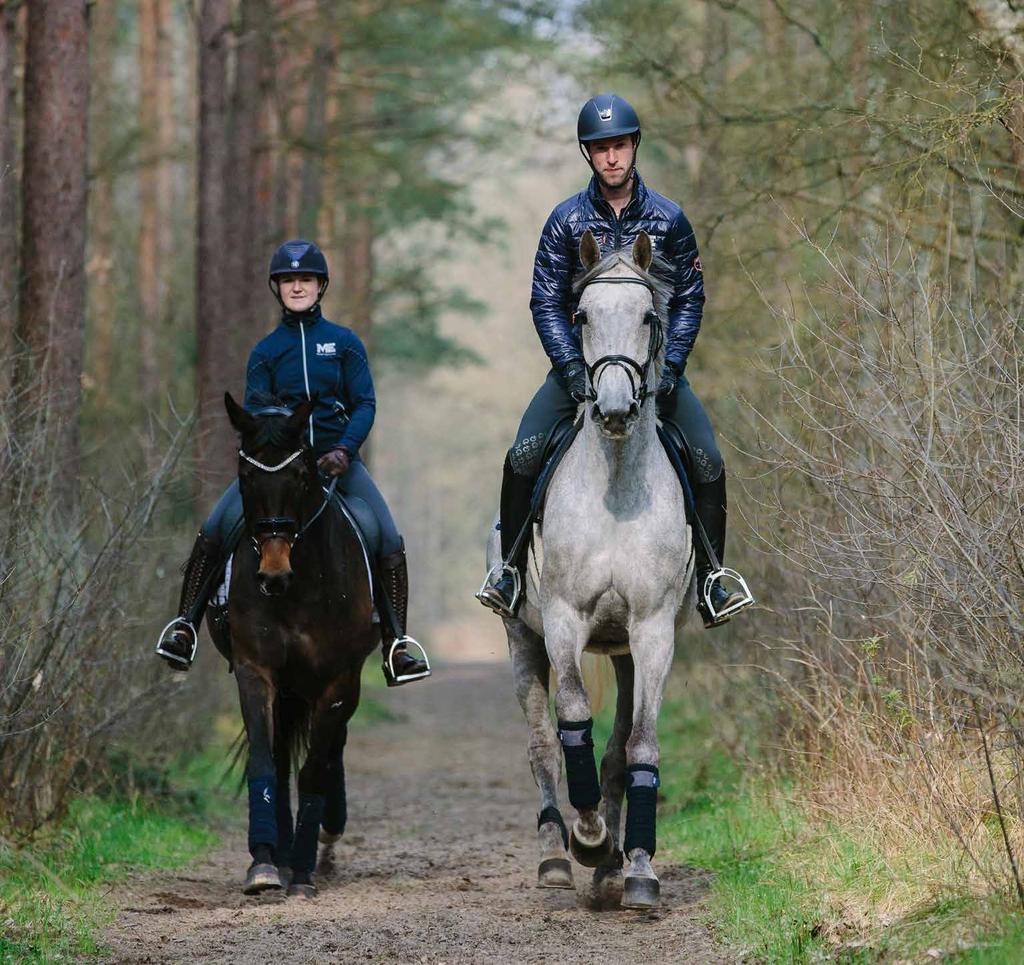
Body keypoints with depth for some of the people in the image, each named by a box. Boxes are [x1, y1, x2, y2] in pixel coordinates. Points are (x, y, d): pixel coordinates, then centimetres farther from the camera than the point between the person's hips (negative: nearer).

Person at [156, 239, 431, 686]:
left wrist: (344, 449, -17)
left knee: (390, 542, -17)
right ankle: (185, 624, -8)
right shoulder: (266, 351, 8)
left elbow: (365, 404, 0)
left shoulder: (345, 343, 6)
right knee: (215, 531, -18)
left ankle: (396, 643, -9)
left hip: (337, 459, 0)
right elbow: (252, 412, 3)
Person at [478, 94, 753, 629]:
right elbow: (546, 303, -1)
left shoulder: (668, 219, 0)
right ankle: (510, 568, -1)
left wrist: (669, 366, -9)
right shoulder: (567, 220, -1)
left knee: (708, 462, -15)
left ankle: (709, 581, -2)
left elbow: (689, 300, 4)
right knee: (523, 456, -19)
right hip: (581, 358, 0)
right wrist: (573, 369, -14)